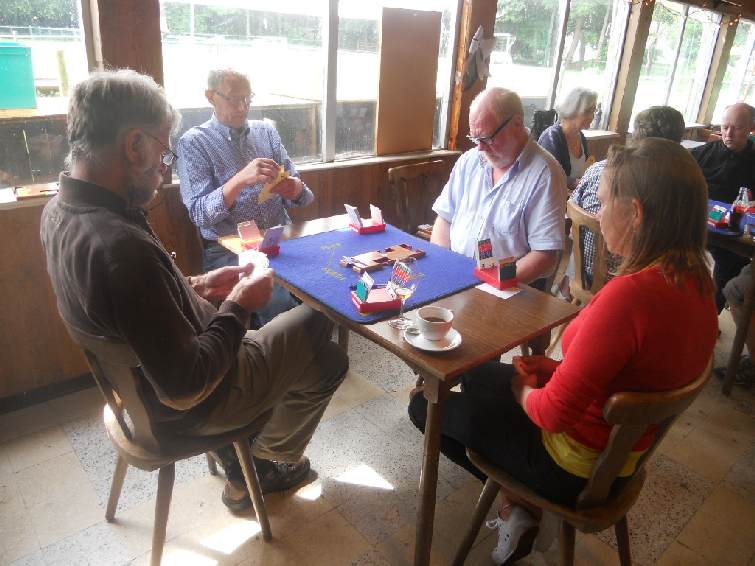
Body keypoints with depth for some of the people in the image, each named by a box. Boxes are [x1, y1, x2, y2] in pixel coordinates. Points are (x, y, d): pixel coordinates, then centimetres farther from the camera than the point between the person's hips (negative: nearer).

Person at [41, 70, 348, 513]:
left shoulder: (62, 209, -7)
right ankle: (265, 465, 34)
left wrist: (197, 287, 0)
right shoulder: (122, 246, -38)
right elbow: (184, 389, -32)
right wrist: (238, 306, -20)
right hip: (186, 405, -8)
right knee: (329, 362, 11)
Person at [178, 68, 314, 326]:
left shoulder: (266, 131, 14)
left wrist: (295, 189, -13)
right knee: (279, 301, -30)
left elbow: (296, 189, 12)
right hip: (228, 248, -4)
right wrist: (240, 180, -24)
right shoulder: (193, 143, 1)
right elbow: (199, 214, -9)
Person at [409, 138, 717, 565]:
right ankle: (519, 500, 19)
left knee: (426, 405, 5)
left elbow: (554, 413, -28)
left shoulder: (629, 295, -34)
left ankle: (515, 504, 13)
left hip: (576, 466, -8)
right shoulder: (695, 283, -7)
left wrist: (524, 391, -8)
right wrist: (557, 369, -2)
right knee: (478, 375, 24)